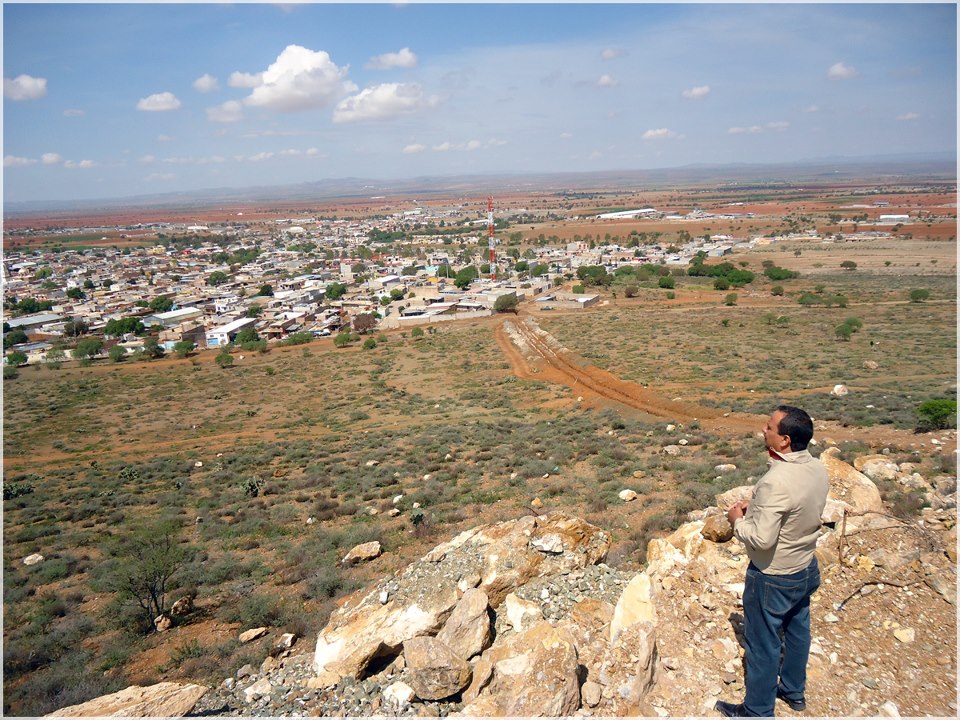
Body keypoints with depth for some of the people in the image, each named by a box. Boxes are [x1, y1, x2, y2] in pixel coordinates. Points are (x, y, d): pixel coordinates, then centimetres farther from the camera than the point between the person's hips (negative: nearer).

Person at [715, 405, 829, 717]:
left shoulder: (776, 482, -35)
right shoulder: (818, 469, -8)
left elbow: (761, 539, -31)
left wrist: (738, 519, -13)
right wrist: (757, 509, 4)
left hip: (773, 578, -8)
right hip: (806, 569, 8)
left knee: (763, 645, 11)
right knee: (797, 632, 27)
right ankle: (793, 690, 48)